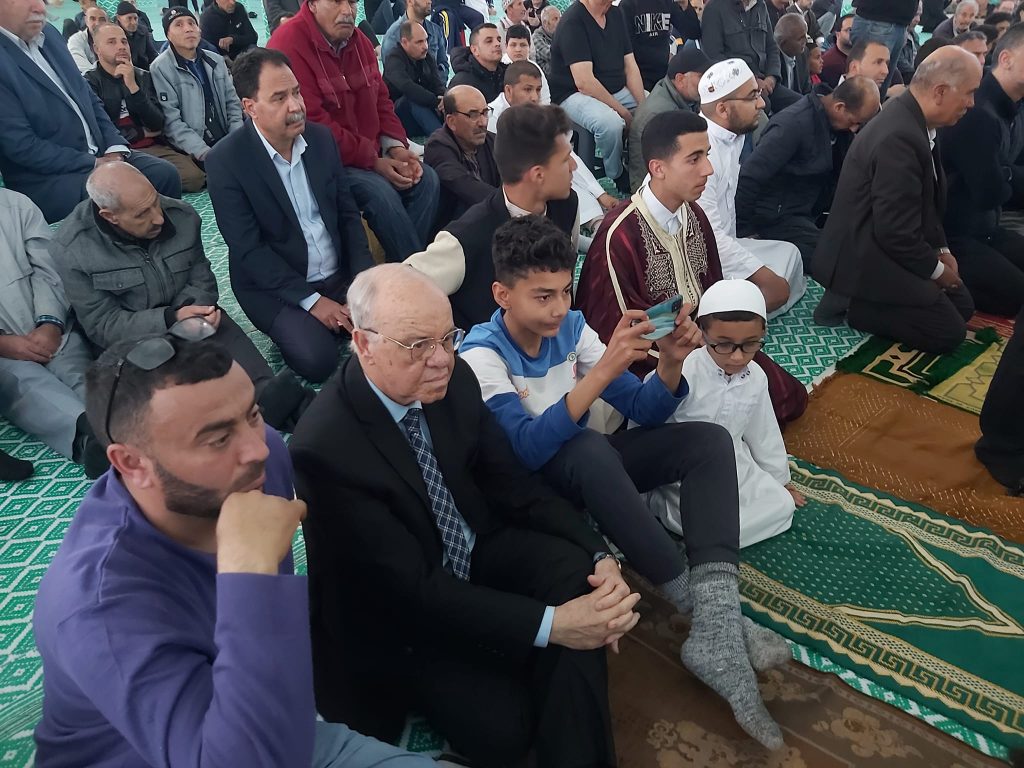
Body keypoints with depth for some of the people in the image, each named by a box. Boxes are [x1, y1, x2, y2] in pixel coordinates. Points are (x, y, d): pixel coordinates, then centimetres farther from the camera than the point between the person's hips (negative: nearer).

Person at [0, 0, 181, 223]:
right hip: (46, 179, -7)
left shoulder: (48, 35, 8)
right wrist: (94, 163, -17)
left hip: (100, 153, 7)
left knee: (165, 173, -11)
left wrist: (115, 148, -2)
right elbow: (21, 145, -18)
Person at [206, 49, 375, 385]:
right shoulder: (227, 160, -15)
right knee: (317, 360, -25)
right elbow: (248, 249, -16)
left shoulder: (321, 138, 1)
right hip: (276, 287, -4)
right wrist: (310, 300, -20)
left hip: (341, 274, 5)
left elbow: (348, 213, 5)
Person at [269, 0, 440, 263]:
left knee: (426, 179, -7)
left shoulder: (357, 40, 7)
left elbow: (381, 100, 13)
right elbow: (314, 126, -22)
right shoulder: (288, 45, -17)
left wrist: (396, 147, -6)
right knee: (380, 193, -28)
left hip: (373, 155, 8)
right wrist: (374, 162, -21)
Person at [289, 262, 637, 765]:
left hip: (473, 550, 6)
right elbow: (412, 590, -29)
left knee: (575, 571, -19)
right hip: (394, 612, -5)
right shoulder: (324, 448, -30)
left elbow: (513, 483, -2)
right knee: (500, 722, -23)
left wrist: (600, 556, -17)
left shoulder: (452, 379, -11)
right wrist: (551, 624, -32)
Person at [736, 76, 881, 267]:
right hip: (779, 217, -9)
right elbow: (749, 178, -26)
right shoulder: (794, 124, -23)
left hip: (810, 211, 9)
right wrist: (742, 232, -21)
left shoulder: (832, 119, 3)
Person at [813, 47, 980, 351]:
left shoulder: (910, 118, 4)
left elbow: (926, 199, 16)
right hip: (864, 258, -10)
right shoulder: (899, 137, -28)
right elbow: (896, 232, -26)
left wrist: (942, 249, 7)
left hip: (883, 245, 10)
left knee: (962, 306, 16)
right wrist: (936, 268, -10)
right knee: (949, 332, -5)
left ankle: (855, 297, 13)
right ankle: (851, 304, 1)